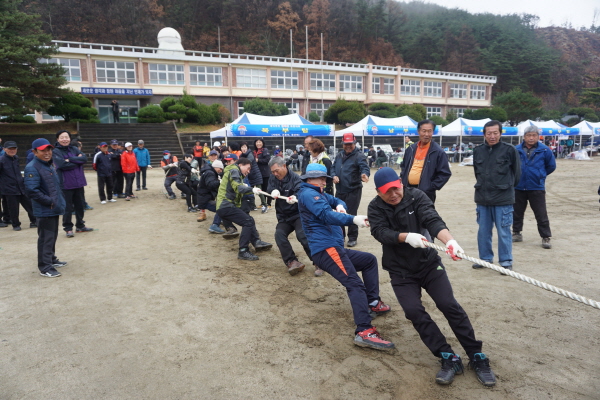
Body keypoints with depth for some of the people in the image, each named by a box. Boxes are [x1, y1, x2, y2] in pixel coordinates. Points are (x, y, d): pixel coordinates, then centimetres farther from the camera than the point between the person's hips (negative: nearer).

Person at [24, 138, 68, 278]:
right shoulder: (32, 168, -17)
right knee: (46, 238, -3)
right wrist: (50, 202, -20)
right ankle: (45, 267, 6)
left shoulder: (50, 165, 12)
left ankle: (52, 260, 35)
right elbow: (31, 190, -24)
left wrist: (60, 201, 11)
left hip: (54, 209, 9)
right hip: (44, 210, -9)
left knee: (53, 236, 20)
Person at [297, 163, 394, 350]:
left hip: (332, 248, 11)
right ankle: (364, 332, -34)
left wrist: (340, 207, -3)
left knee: (369, 260, 23)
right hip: (326, 249, -11)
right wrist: (353, 219, -36)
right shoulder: (308, 193, -7)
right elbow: (326, 215, -23)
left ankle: (372, 303, 16)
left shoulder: (316, 193, 25)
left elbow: (336, 201, 23)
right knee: (355, 284, -25)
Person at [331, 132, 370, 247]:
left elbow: (364, 167, -24)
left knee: (351, 214, -1)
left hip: (353, 191, -6)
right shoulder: (339, 155, 10)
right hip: (339, 190, 7)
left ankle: (352, 238, 13)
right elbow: (333, 168, 17)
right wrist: (334, 175, -4)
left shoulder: (359, 156, -10)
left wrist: (364, 174, -47)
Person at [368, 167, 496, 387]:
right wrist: (406, 237, -41)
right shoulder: (375, 208, -7)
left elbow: (433, 220, -27)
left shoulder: (416, 196, -12)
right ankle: (449, 358, -5)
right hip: (400, 270, 1)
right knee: (413, 311, -16)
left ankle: (477, 357, 4)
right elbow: (381, 232, -22)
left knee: (449, 305, -11)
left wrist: (449, 240, -47)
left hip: (428, 263, -1)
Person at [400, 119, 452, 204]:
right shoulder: (410, 149, 9)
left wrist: (431, 187, -14)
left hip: (425, 194, -6)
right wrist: (403, 180, 9)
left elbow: (445, 174, -7)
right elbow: (403, 166, 24)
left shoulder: (438, 152, -8)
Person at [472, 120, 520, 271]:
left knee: (504, 232, 1)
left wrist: (508, 186, 11)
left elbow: (516, 172, 3)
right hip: (482, 198, 4)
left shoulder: (509, 150, -6)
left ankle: (506, 261, 14)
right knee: (483, 231, 11)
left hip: (503, 199, -4)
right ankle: (485, 258, 25)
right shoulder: (478, 151, 4)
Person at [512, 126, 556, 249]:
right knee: (517, 212, 12)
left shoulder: (544, 150, -4)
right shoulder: (516, 150, -2)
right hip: (518, 187, 2)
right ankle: (516, 233, 27)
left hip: (537, 188, -2)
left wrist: (540, 175, 14)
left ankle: (546, 238, 9)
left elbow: (551, 166, 11)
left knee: (541, 214, -1)